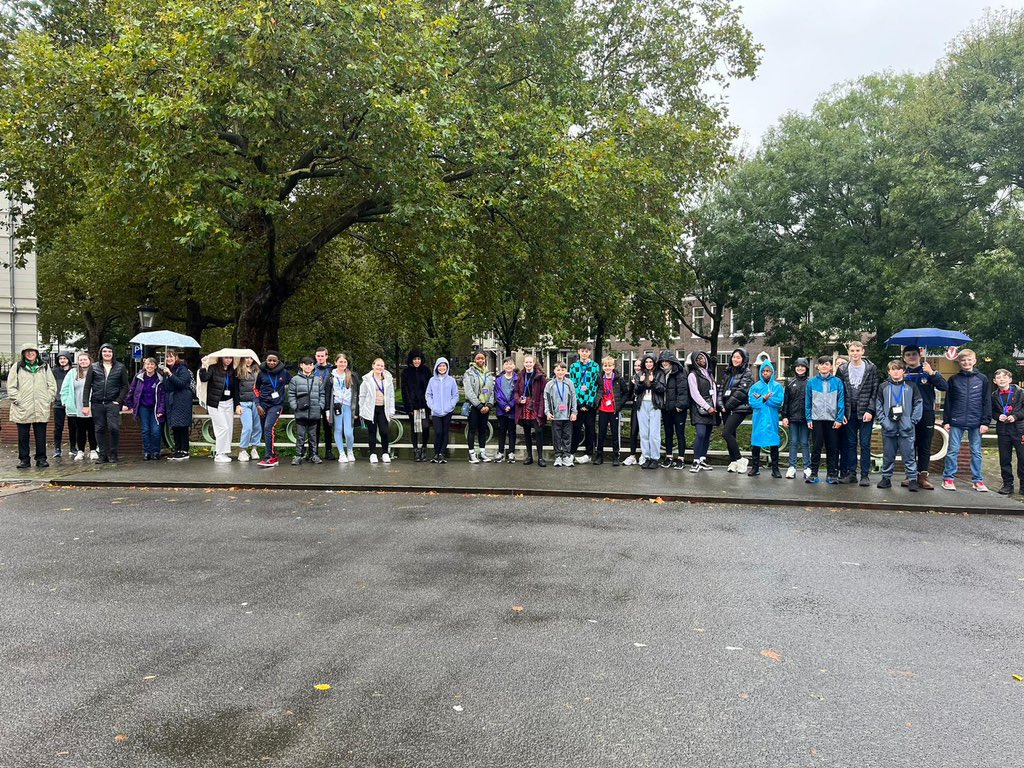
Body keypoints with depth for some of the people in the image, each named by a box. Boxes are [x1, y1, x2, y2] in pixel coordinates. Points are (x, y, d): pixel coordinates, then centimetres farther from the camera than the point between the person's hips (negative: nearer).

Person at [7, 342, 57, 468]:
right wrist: (17, 400, -6)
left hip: (41, 409, 1)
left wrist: (49, 400, 1)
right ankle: (24, 459, 11)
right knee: (23, 436, 3)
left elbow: (52, 385, 11)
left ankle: (41, 458, 10)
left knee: (41, 435, 3)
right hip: (22, 409, -1)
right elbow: (11, 386, 4)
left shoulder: (44, 367, 11)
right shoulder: (17, 367, 6)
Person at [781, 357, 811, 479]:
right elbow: (785, 400, 8)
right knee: (793, 442, 4)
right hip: (792, 418, 2)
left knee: (805, 443, 2)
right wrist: (784, 416, 1)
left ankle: (807, 468, 8)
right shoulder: (790, 382, 9)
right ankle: (792, 468, 7)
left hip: (805, 418, -2)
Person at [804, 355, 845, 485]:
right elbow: (808, 402, 4)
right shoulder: (812, 382, 2)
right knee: (816, 447, 2)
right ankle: (813, 473, 8)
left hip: (832, 420, 0)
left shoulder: (837, 382, 1)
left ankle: (831, 473, 13)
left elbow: (841, 401, -1)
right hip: (816, 419, 0)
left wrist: (839, 418, -7)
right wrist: (809, 418, -1)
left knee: (832, 448, 5)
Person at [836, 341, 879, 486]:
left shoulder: (871, 368, 0)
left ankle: (864, 475, 6)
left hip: (865, 413, -2)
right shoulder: (843, 370, 6)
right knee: (850, 444, 7)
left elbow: (875, 392, -3)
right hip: (849, 413, 3)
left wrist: (870, 411, -11)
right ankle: (851, 473, 13)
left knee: (865, 444, 0)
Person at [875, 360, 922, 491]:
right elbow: (878, 406, 4)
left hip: (906, 429, -1)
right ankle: (886, 478, 18)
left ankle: (912, 479, 8)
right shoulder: (883, 387, 5)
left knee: (909, 455, 1)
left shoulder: (911, 386, 3)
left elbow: (918, 404, 2)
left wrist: (912, 421, -6)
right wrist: (884, 421, -7)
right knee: (888, 455, 9)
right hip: (888, 428, 1)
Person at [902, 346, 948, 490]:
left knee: (925, 447, 2)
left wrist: (932, 373, -20)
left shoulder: (929, 371, 5)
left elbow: (944, 387, -8)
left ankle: (923, 476, 5)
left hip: (926, 414, -1)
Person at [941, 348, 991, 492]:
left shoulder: (982, 379, 4)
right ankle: (948, 478, 8)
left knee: (976, 452, 7)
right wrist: (946, 421, 2)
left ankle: (977, 480, 14)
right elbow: (948, 402, 6)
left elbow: (987, 402, 3)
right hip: (957, 422, 0)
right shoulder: (954, 379, 5)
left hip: (976, 423, 0)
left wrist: (985, 422, -3)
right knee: (953, 451, 2)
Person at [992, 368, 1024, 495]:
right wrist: (998, 416, -5)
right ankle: (1007, 484, 17)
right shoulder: (994, 396, 6)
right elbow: (992, 411, 14)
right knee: (1004, 459, 7)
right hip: (1003, 431, 3)